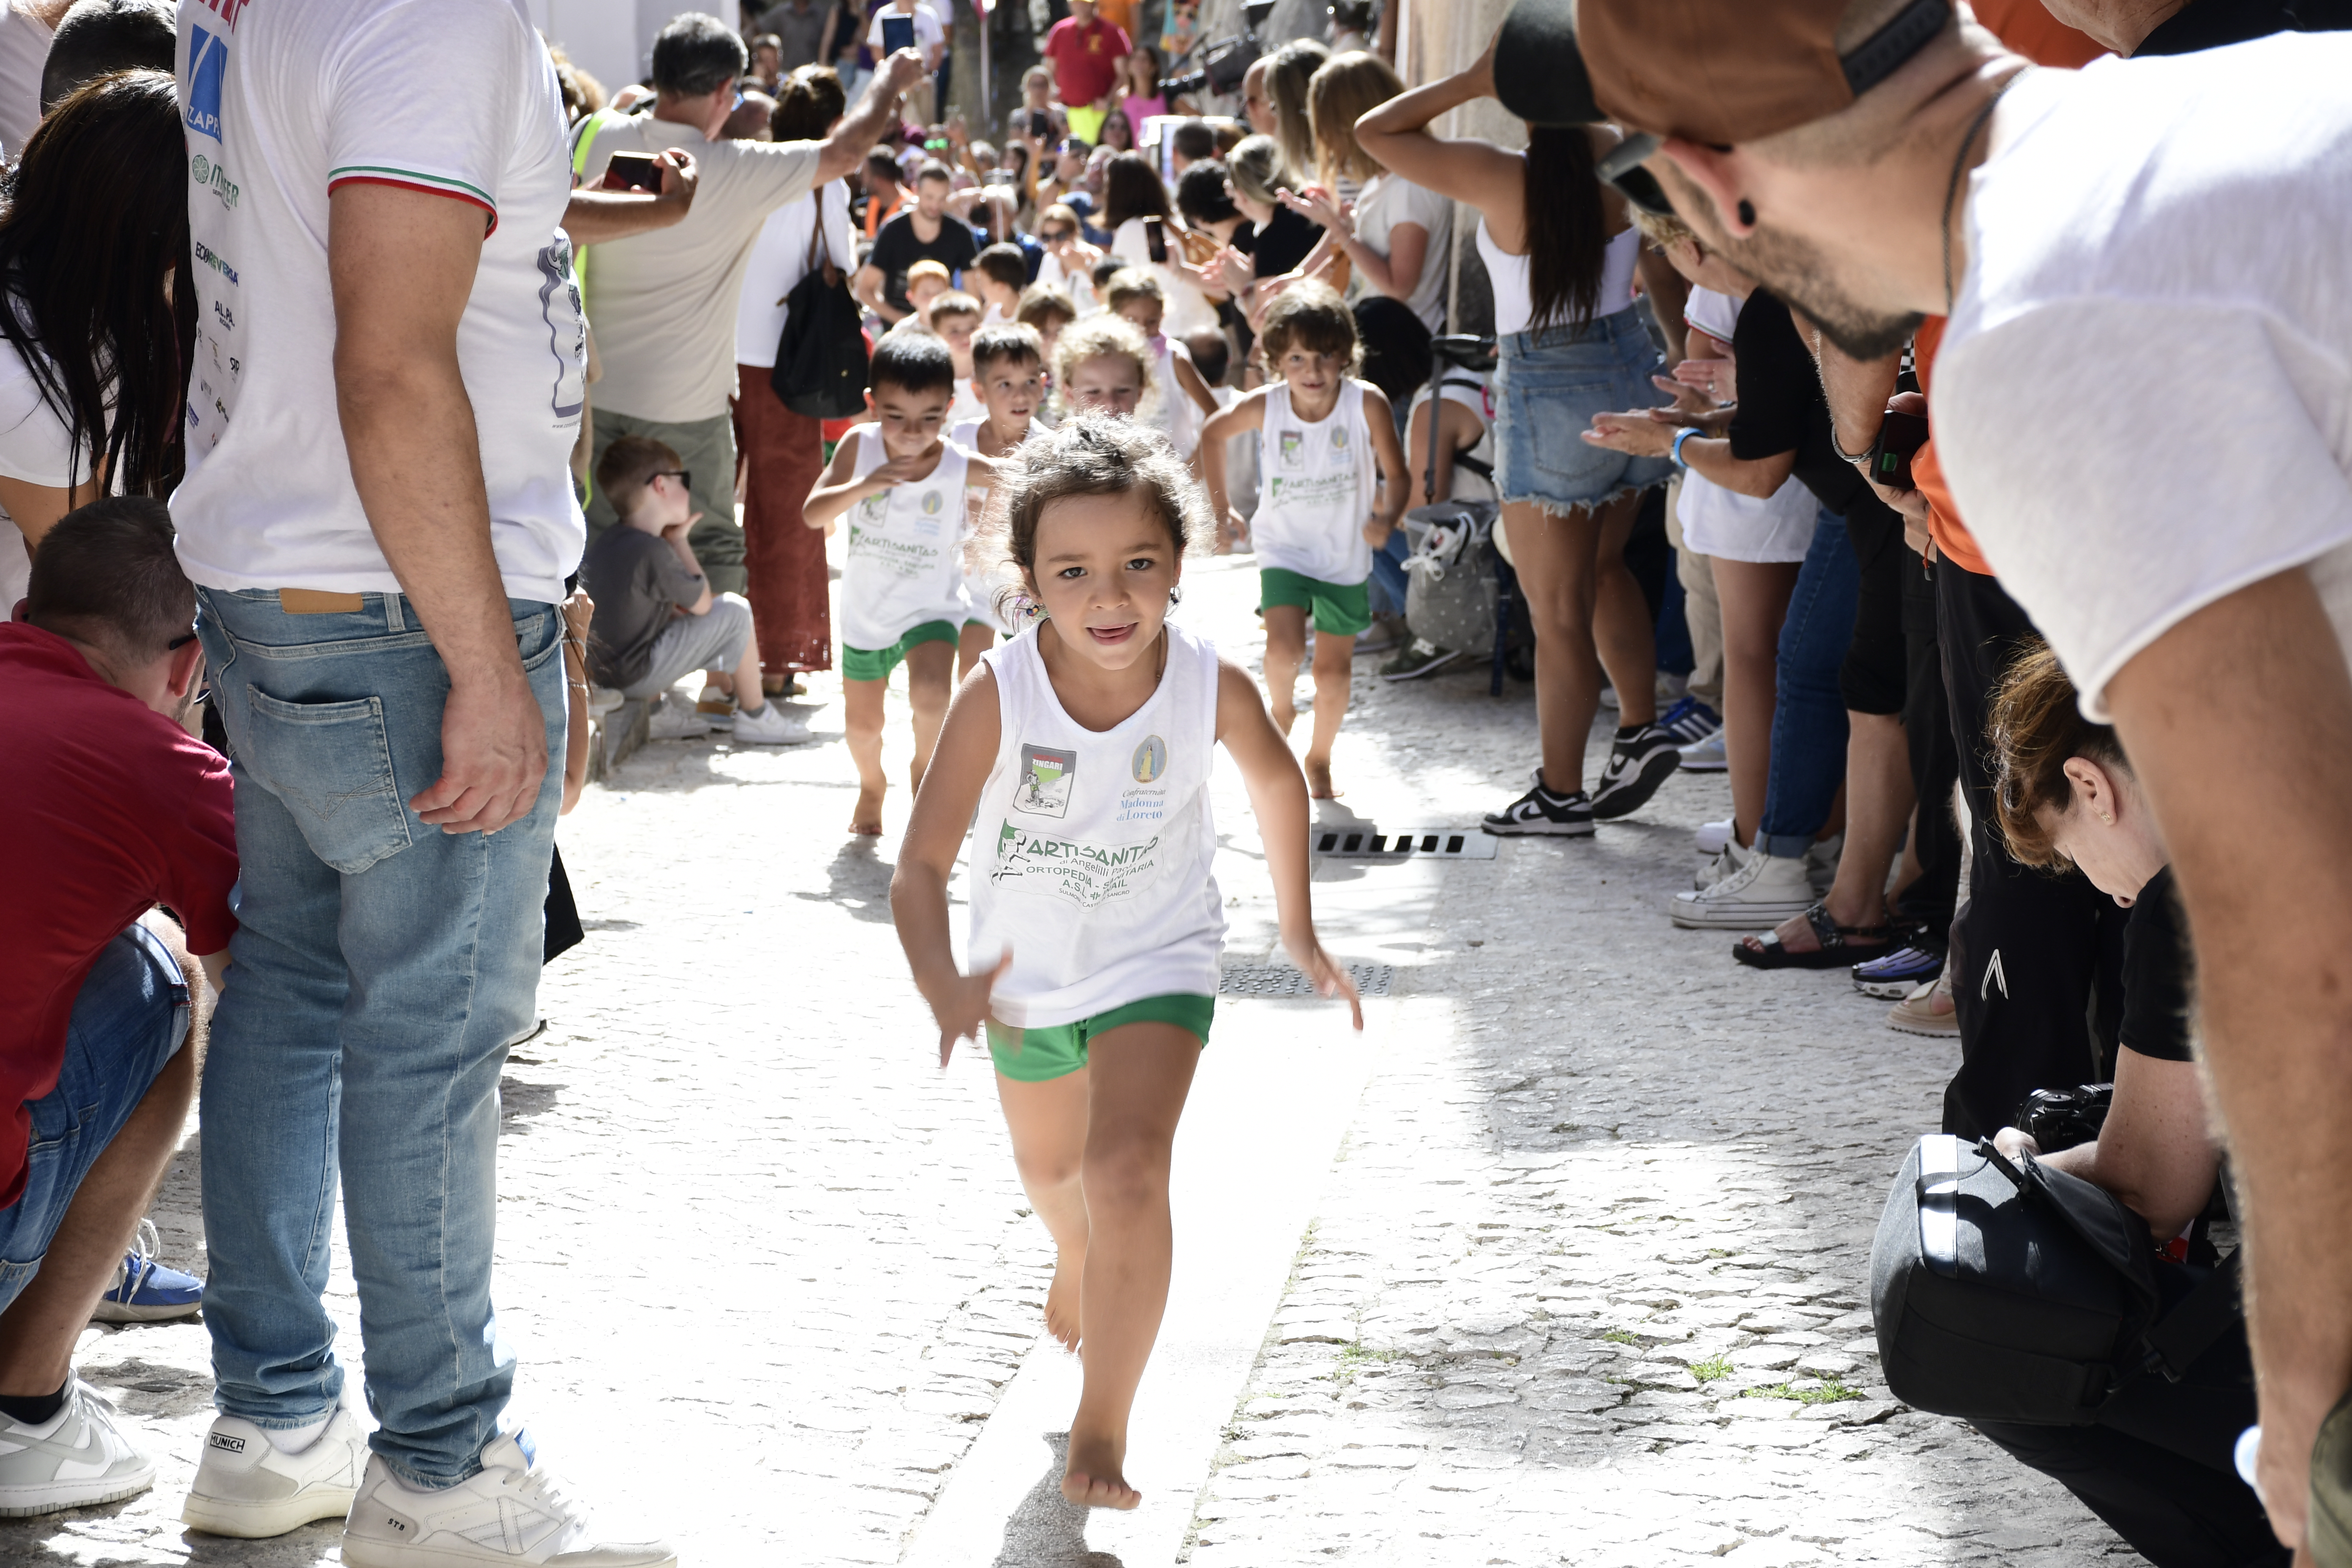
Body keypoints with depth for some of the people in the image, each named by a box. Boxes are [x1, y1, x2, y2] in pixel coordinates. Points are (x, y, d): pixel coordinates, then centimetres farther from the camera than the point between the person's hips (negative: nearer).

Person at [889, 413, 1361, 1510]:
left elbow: (1274, 779, -2)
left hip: (1156, 961, -2)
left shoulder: (1212, 688, -25)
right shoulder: (998, 698, -29)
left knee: (1127, 1174, -24)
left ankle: (1102, 1429, -10)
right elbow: (924, 860, -27)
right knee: (1048, 1171, 28)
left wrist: (1297, 930, 6)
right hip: (1027, 974, 2)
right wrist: (942, 987, -45)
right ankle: (1078, 1261, 65)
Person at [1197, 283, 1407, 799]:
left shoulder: (1367, 403, -19)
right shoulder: (1265, 407, -14)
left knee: (1334, 671, 6)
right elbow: (1213, 434, 7)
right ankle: (1281, 710, 12)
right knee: (1284, 648, -22)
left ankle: (1320, 759, 31)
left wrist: (1387, 518, -32)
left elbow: (1396, 475, -12)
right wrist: (1218, 505, 8)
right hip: (1284, 548, 0)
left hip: (1345, 554, 0)